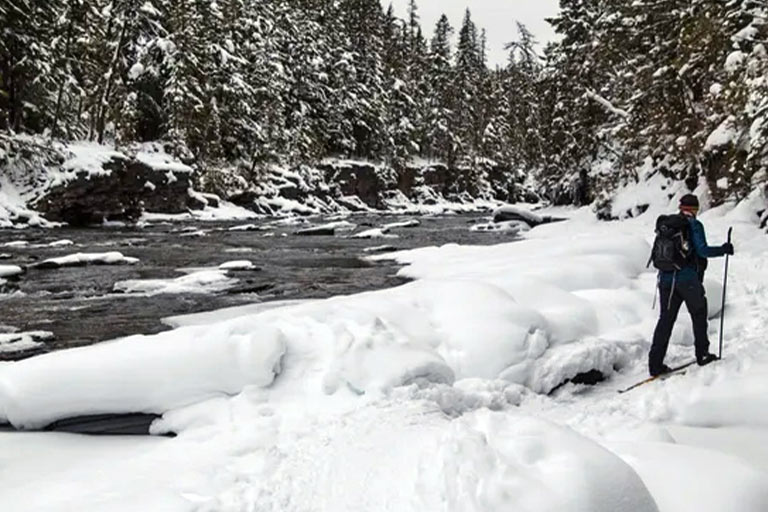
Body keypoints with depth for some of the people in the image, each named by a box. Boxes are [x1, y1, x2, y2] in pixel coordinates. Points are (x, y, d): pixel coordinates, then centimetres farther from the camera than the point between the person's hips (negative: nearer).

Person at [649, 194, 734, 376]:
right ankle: (702, 354, 25)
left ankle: (655, 363, -1)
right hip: (688, 279, -4)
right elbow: (702, 250, -14)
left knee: (666, 319, 5)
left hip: (666, 279, 5)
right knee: (699, 315, 18)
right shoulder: (694, 225, -7)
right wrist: (723, 250, -1)